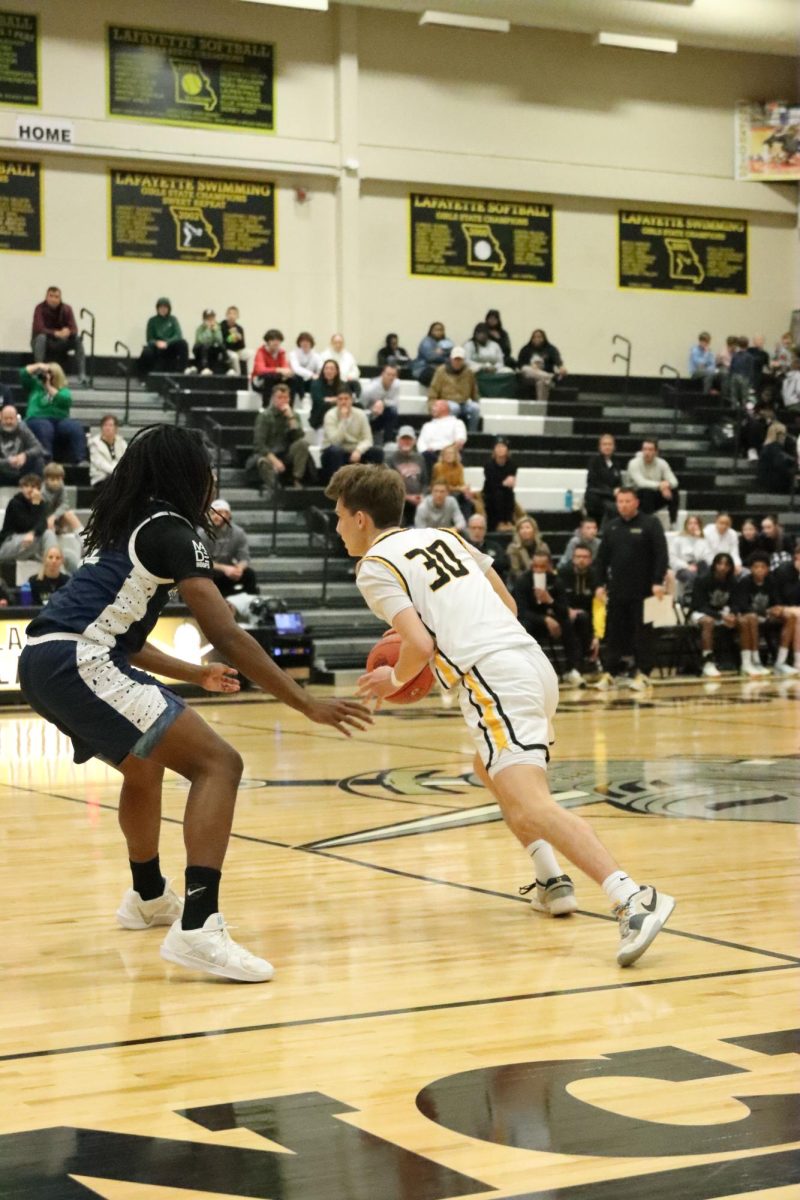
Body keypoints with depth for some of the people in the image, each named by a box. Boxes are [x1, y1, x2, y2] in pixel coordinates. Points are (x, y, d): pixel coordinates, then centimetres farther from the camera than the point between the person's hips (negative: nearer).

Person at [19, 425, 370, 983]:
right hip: (77, 663, -10)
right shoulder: (170, 530, -4)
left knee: (145, 762, 34)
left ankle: (149, 896, 53)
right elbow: (226, 634, -11)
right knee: (218, 763, -13)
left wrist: (194, 675, 40)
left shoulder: (125, 528, 23)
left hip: (42, 661, 10)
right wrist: (309, 705, -10)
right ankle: (198, 929, -26)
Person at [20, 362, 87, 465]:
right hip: (38, 419, -1)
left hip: (59, 420, 1)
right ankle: (45, 459, -54)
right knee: (45, 428, -40)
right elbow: (23, 374, 9)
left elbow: (66, 400, -7)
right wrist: (38, 366, 3)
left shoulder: (63, 390, 17)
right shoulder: (35, 385, 21)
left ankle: (80, 459, -42)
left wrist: (49, 387, -4)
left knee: (76, 427, -32)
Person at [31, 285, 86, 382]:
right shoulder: (40, 308, -17)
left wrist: (68, 332, -41)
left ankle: (81, 374, -24)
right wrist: (56, 333, -46)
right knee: (41, 337, -36)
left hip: (59, 344, 3)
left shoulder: (66, 309, -8)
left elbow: (74, 329, -15)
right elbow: (39, 329, -30)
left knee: (78, 339, -20)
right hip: (42, 343, -3)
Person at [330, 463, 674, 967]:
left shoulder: (376, 566, 2)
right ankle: (553, 881, 23)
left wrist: (395, 679, 10)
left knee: (529, 808, -20)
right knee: (492, 768, 32)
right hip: (533, 659, 9)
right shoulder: (443, 536, 25)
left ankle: (632, 898, -36)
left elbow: (420, 644, -10)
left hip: (494, 678, -9)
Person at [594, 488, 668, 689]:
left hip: (643, 590, -4)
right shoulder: (611, 527, 11)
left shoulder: (650, 524, -3)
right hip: (617, 589, 4)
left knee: (640, 632, 1)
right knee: (614, 631, 5)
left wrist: (658, 582, -15)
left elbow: (661, 554, -8)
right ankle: (611, 671, 11)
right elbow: (602, 558, 13)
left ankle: (638, 672, 8)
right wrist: (600, 584, 7)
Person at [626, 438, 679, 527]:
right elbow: (640, 483, -30)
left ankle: (673, 523, -17)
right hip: (639, 498, -4)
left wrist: (667, 484, -38)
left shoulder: (662, 463, -3)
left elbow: (674, 482, -12)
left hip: (655, 497, 4)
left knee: (674, 490, -22)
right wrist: (659, 485, -43)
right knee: (647, 491, -37)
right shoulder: (634, 463, -15)